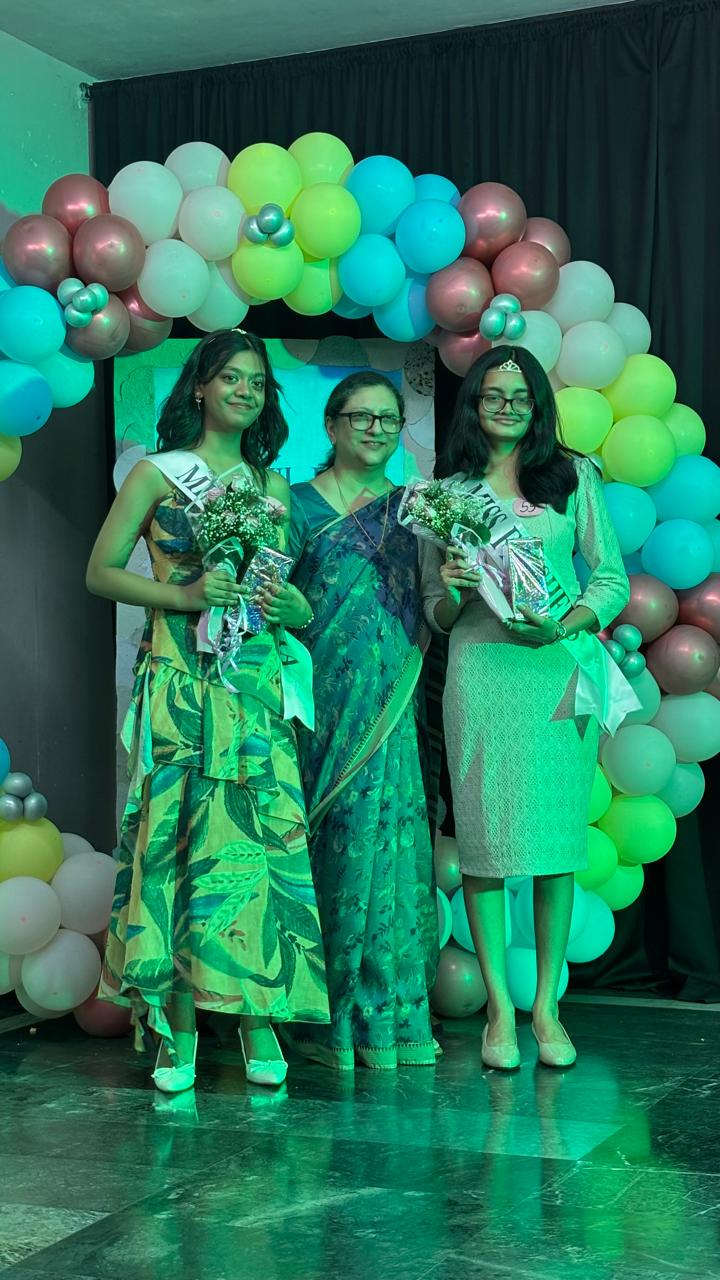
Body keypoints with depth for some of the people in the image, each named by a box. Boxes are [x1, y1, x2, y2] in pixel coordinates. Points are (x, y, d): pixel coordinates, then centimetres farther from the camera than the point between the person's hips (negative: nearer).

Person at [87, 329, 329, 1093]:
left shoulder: (273, 485, 17)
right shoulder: (156, 473, 7)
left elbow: (301, 592, 18)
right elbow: (100, 571, 2)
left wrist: (293, 607, -5)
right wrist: (183, 595, -11)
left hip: (256, 682, 2)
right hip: (177, 679, -2)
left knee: (259, 834, -6)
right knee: (174, 832, -5)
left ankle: (259, 1016, 0)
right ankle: (178, 1027, 1)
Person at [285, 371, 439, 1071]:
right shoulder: (298, 505, 4)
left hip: (393, 710, 3)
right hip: (324, 707, -3)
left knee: (391, 841, 1)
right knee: (334, 841, -4)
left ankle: (391, 1012, 9)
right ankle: (331, 1016, 5)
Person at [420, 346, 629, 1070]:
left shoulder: (573, 478, 11)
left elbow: (613, 578, 7)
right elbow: (437, 613, 13)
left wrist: (563, 625, -10)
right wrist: (454, 590, -10)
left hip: (561, 668, 0)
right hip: (480, 670, 0)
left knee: (557, 831, 1)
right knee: (483, 832, -4)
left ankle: (546, 1004, 10)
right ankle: (499, 1008, 4)